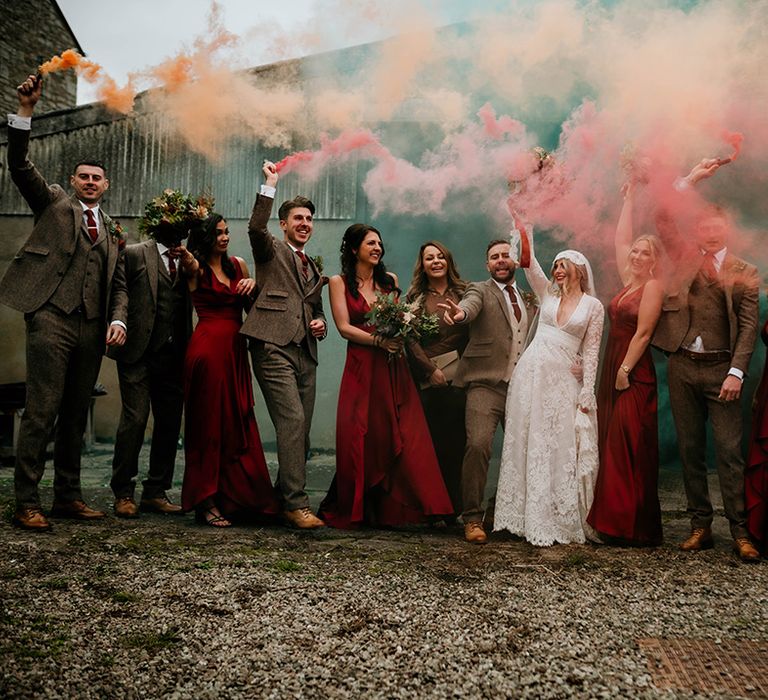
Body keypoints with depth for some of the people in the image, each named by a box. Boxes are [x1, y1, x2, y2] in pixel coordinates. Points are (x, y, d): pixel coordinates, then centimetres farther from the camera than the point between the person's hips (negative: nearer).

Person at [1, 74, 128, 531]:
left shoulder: (111, 229, 21)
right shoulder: (54, 202, 12)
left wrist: (118, 319, 0)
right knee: (42, 412, -8)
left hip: (92, 327, 5)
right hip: (52, 318, -5)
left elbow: (118, 282, 17)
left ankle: (68, 497, 16)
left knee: (76, 415, 9)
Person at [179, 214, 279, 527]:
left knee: (237, 425, 6)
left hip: (235, 349, 6)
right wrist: (183, 252, -48)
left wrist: (252, 286, 1)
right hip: (208, 346, -6)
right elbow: (187, 260, -26)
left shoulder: (238, 265, 15)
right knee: (210, 424, -2)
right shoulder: (196, 267, -1)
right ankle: (206, 503, 5)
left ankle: (234, 498, 15)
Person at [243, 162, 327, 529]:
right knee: (292, 421, -17)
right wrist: (270, 185, -14)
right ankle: (296, 503, -15)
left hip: (305, 352, 7)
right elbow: (256, 227, -15)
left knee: (301, 429, 6)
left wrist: (321, 324, 10)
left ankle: (285, 497, 17)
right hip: (274, 347, -7)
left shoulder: (314, 268, 26)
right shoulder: (271, 250, 7)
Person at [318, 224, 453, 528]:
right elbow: (344, 327, -4)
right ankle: (354, 510, 13)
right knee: (360, 439, -2)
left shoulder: (389, 280, 14)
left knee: (401, 437, -4)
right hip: (361, 368, -3)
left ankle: (390, 509, 3)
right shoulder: (339, 282, 5)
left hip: (394, 367, 3)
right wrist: (378, 340, -16)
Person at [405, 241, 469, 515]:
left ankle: (455, 507, 7)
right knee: (431, 443, 0)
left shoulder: (462, 293, 12)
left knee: (456, 442, -1)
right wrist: (431, 370, -8)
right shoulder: (415, 298, 10)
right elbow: (411, 339, 2)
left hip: (459, 379, 1)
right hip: (428, 380, 0)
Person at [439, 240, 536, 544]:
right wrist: (460, 313, -42)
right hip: (486, 384, -5)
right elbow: (471, 305, -20)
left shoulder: (529, 299, 19)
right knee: (478, 445, -19)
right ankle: (473, 518, -8)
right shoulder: (480, 290, 3)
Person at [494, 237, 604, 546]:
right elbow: (529, 263, 1)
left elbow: (591, 353, 1)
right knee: (528, 445, 4)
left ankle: (561, 521, 11)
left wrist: (586, 396, -5)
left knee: (561, 450, 0)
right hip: (531, 371, 3)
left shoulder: (593, 305, 4)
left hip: (563, 381, -3)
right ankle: (530, 517, 14)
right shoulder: (548, 294, 12)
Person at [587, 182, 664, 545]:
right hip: (613, 371, 8)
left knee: (629, 447, -8)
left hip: (634, 375, -8)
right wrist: (629, 198, 25)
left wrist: (625, 370, -16)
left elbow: (643, 332, -13)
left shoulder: (653, 286, -8)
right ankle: (615, 519, 12)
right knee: (611, 445, 7)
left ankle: (636, 526, -3)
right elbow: (619, 239, 21)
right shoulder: (629, 281, 14)